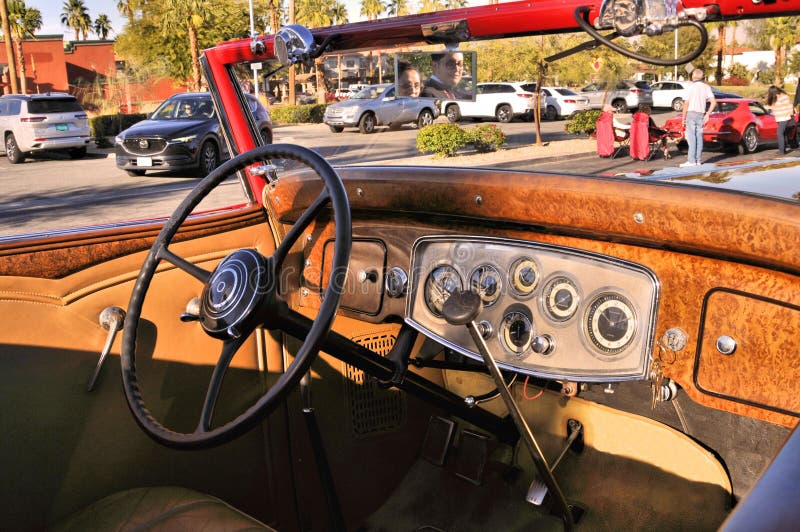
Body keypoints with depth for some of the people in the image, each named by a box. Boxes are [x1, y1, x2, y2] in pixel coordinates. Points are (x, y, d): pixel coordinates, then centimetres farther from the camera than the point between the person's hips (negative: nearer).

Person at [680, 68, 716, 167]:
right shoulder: (706, 87, 7)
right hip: (701, 115, 5)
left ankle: (691, 161, -9)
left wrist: (683, 118, -4)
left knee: (691, 137, -6)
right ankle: (699, 160, 10)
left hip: (691, 113, -5)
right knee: (699, 137, 8)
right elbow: (713, 102, 0)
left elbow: (686, 104, -10)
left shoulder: (691, 87, -7)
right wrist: (707, 114, 8)